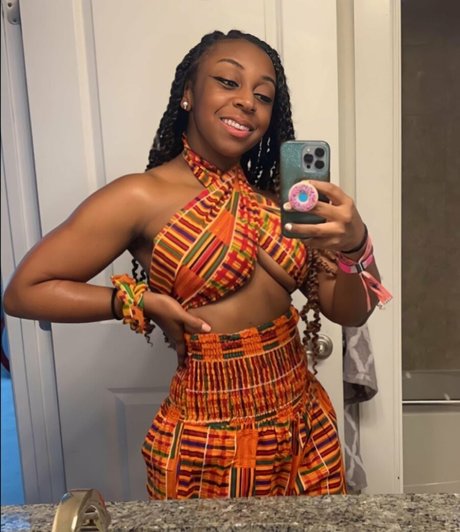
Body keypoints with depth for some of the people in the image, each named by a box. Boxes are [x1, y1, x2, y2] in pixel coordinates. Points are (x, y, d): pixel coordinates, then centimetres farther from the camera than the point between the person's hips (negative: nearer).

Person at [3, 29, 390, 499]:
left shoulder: (274, 196, 2)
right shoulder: (142, 196, -12)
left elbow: (350, 312, 0)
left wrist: (354, 245, -20)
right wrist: (139, 301, -16)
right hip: (209, 440, -5)